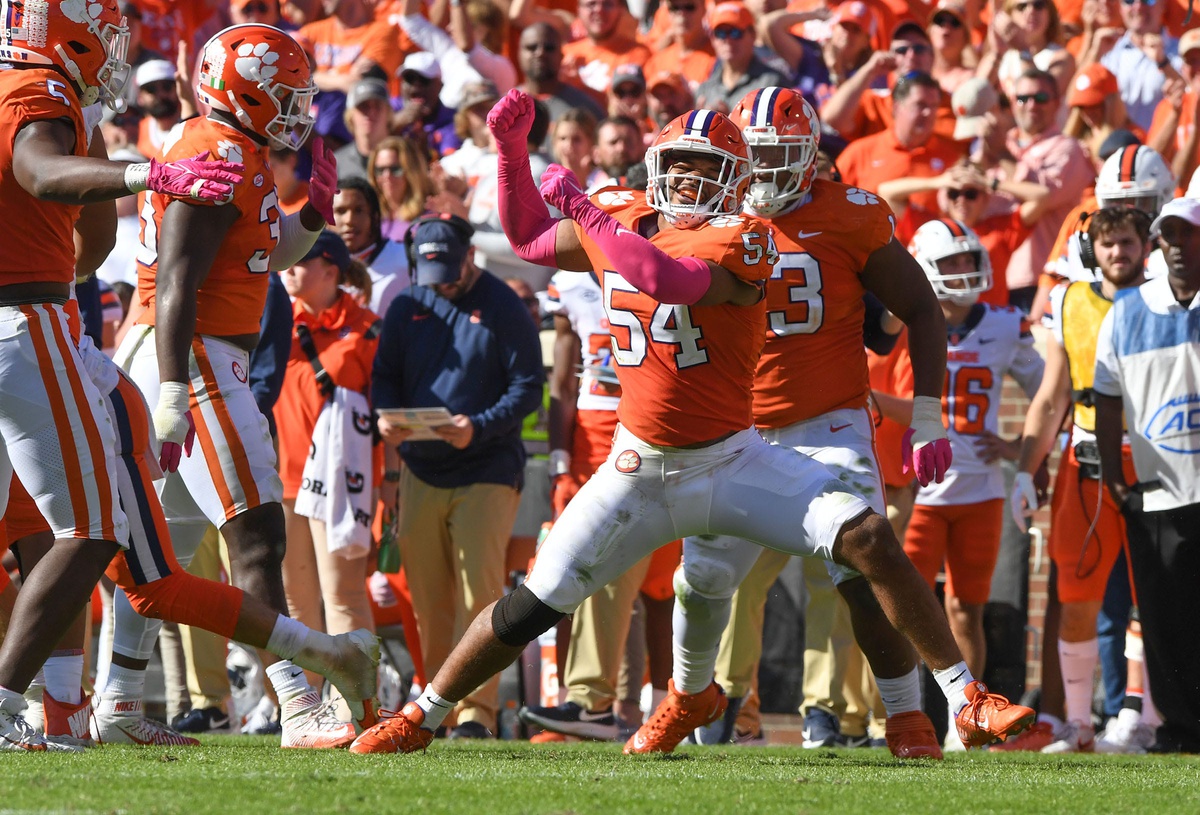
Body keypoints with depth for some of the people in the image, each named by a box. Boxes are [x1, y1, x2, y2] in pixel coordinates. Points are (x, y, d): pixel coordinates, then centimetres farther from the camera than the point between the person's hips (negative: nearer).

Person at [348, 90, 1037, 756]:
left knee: (870, 541, -17)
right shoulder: (624, 219, 2)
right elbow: (531, 239, 18)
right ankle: (421, 718, 19)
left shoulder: (742, 241, -16)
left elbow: (669, 280, -35)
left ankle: (969, 700, -10)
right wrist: (512, 145, 7)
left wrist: (586, 214, -30)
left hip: (734, 459, -3)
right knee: (533, 607, 1)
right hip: (642, 471, 3)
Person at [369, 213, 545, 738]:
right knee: (427, 600, 5)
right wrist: (386, 418, -7)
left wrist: (478, 428, -20)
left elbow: (528, 387, -5)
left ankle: (477, 708, -10)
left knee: (479, 593, -11)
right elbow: (384, 376, 15)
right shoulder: (407, 307, 11)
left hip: (487, 472, -4)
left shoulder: (504, 309, -2)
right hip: (421, 473, 5)